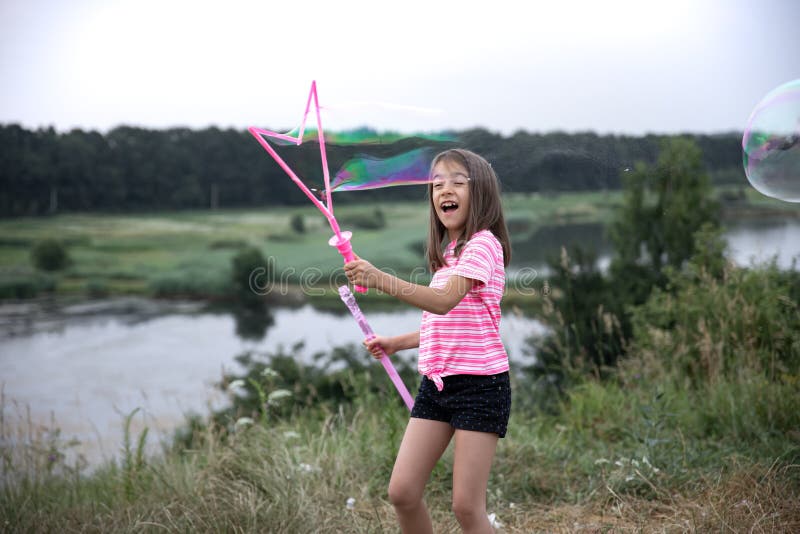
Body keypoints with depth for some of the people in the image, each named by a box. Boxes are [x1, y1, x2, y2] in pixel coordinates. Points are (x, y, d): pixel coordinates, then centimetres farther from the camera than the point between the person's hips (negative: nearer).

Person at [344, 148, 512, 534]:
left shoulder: (483, 244, -9)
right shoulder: (447, 252, 18)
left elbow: (445, 302, -26)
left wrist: (380, 279, -36)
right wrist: (397, 343, 17)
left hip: (479, 383, -8)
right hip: (437, 382, 8)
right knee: (401, 492, 3)